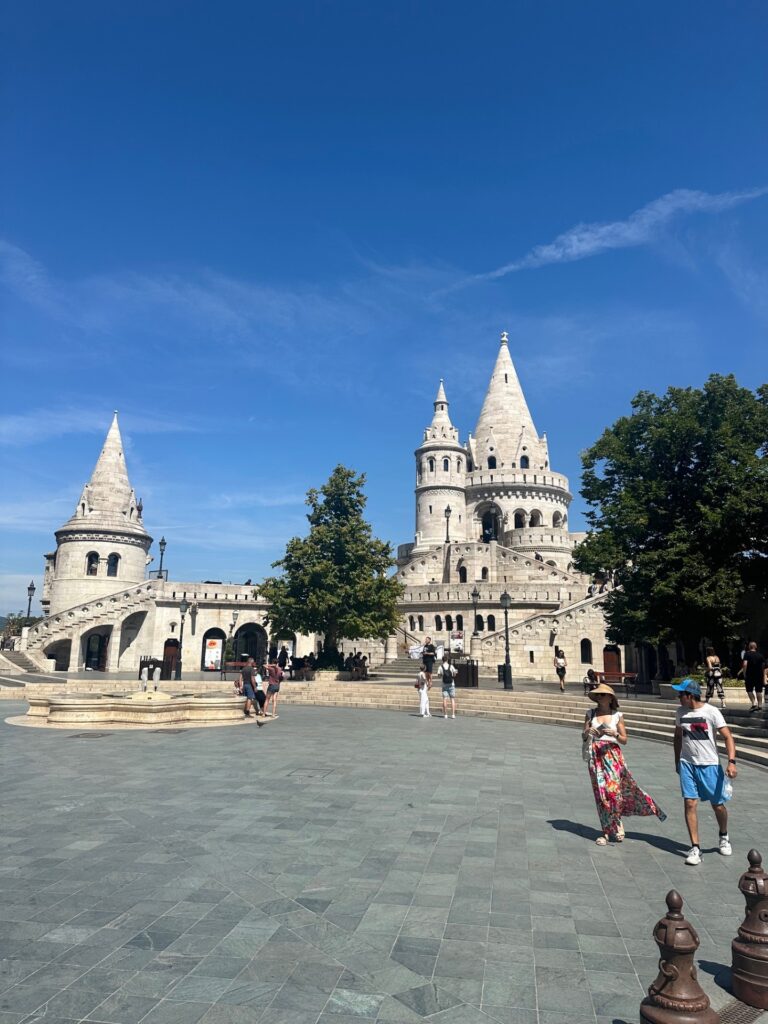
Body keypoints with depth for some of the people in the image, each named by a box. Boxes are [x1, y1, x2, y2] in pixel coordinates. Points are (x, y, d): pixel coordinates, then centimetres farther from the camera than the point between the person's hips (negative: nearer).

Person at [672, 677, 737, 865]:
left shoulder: (711, 712, -12)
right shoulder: (680, 712, 2)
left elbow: (728, 737, -13)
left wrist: (731, 761, -25)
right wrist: (677, 762, 17)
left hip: (710, 765, -3)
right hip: (687, 764, 3)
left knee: (718, 805, 10)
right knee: (690, 804, -5)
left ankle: (724, 837, 39)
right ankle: (695, 848, 2)